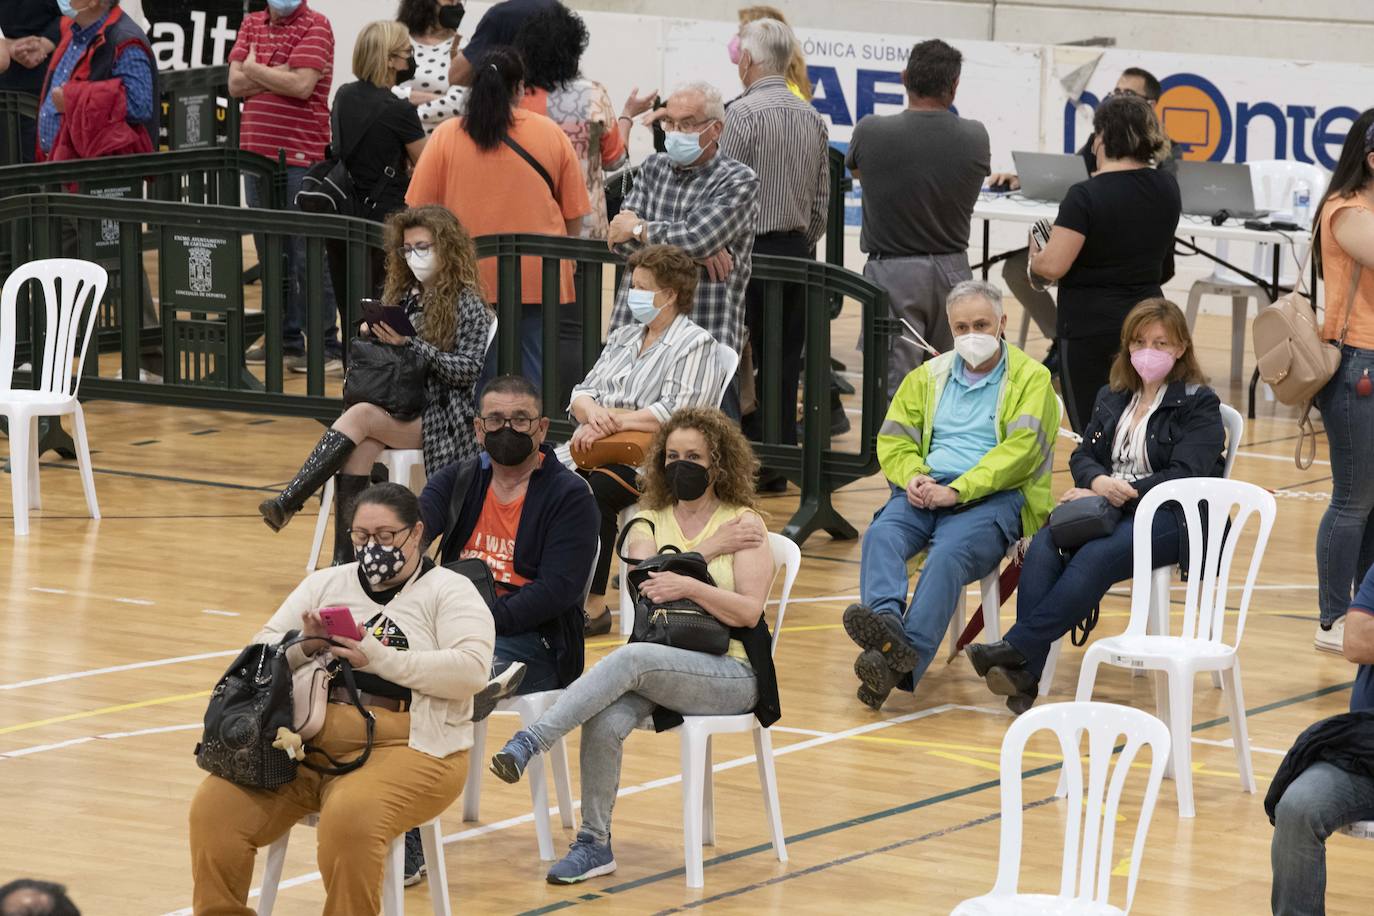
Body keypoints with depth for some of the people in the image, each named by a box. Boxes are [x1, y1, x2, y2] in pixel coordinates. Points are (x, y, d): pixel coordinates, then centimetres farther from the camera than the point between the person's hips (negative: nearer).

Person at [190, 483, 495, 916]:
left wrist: (380, 657, -15)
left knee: (349, 817, -37)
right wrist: (306, 646, -6)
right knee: (214, 807, -18)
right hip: (306, 738, 5)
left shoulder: (450, 591, 5)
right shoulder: (326, 584, 21)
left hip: (402, 746, -5)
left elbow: (471, 671, -10)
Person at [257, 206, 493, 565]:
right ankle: (345, 559, -32)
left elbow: (467, 370, -11)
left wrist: (408, 343, -18)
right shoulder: (404, 296, 16)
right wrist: (372, 333, -3)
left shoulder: (466, 304, -3)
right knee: (360, 449, -28)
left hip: (443, 423, -5)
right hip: (400, 414, 5)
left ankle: (287, 504, -31)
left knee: (360, 416, -29)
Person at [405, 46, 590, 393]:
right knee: (533, 379, 2)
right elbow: (574, 215, 8)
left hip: (471, 279, 0)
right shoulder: (552, 134, 4)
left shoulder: (446, 136, 0)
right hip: (539, 279, 0)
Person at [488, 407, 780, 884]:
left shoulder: (744, 523, 4)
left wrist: (689, 585, -20)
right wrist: (713, 549, -9)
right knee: (606, 723, -31)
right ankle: (594, 844, -21)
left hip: (731, 673, -3)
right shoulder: (649, 522, 16)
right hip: (657, 667, 3)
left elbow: (748, 612, -7)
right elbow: (646, 583, -5)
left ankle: (529, 742, -38)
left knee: (632, 658, -35)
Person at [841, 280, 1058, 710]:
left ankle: (904, 660, -49)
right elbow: (893, 438, 19)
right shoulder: (928, 377, 25)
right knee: (881, 536, -29)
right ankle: (886, 623, -54)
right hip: (926, 491, 5)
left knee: (949, 553, -35)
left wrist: (956, 491, -15)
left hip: (992, 497, -4)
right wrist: (912, 477, -5)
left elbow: (1020, 450, -6)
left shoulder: (1031, 379, 8)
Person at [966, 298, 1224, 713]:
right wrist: (1098, 482, -10)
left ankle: (1016, 648, -42)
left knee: (1097, 556, -36)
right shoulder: (1112, 398, 23)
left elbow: (1184, 476, -9)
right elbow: (1083, 456, 15)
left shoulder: (1199, 405, 3)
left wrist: (1122, 491, -15)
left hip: (1169, 517, -5)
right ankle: (1023, 677, -42)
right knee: (1044, 545, -29)